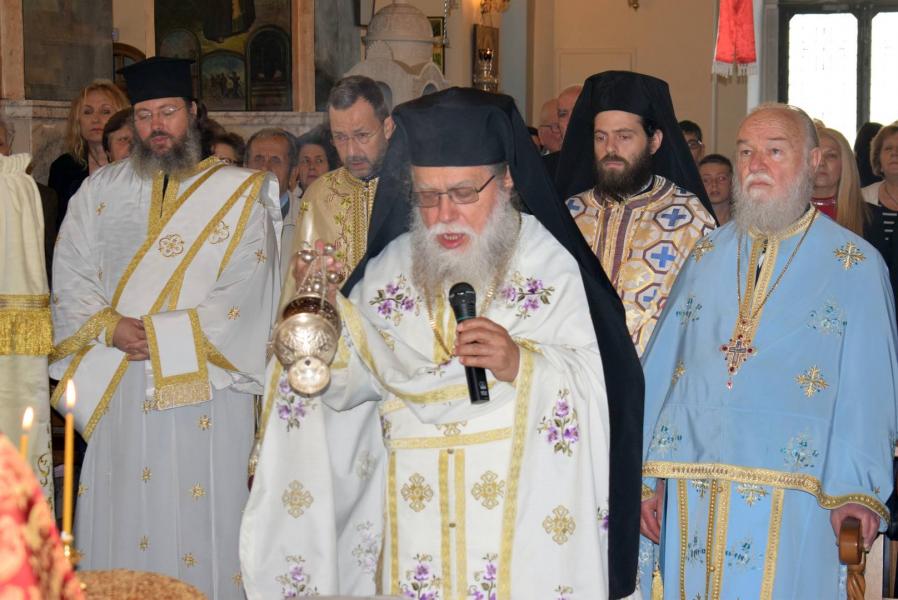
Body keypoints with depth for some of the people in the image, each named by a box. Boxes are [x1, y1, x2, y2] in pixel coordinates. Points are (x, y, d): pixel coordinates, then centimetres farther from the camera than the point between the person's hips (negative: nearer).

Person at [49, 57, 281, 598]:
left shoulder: (240, 193, 2)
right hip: (117, 391, 3)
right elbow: (70, 277, 8)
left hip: (204, 390, -3)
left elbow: (244, 293, -7)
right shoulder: (101, 191, 13)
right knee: (122, 518, 6)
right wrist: (109, 328, -10)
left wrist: (162, 335, -12)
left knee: (199, 522, -1)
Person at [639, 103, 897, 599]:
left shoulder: (854, 265, 2)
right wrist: (646, 475, 6)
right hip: (693, 492, 4)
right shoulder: (708, 256, 13)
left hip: (791, 496, -3)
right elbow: (661, 365, 11)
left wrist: (858, 489, -14)